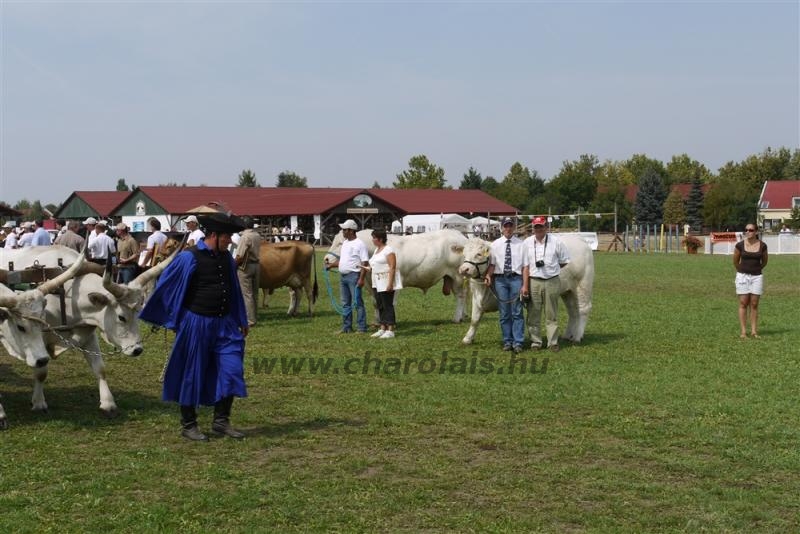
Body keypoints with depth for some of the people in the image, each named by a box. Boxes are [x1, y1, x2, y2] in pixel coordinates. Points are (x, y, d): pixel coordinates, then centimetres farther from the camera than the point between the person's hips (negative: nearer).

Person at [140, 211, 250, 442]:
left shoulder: (226, 258, 8)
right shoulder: (189, 258, -13)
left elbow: (233, 290, 19)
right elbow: (165, 287, -7)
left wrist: (241, 320, 21)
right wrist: (170, 319, -4)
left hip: (223, 324, 6)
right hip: (196, 324, -6)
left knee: (231, 369, 1)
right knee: (192, 374, 4)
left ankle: (221, 421, 14)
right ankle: (188, 425, 17)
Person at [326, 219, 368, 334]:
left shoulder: (359, 244, -11)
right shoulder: (345, 243, 15)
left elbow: (365, 263, -15)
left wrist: (361, 278, -21)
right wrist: (331, 265, 14)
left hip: (354, 276, -9)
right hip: (343, 276, 9)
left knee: (357, 303, -7)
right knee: (345, 303, 13)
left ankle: (362, 328, -4)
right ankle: (346, 327, 19)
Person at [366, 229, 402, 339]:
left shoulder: (388, 250, -12)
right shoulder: (376, 250, 16)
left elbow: (392, 267, -17)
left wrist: (390, 283, -23)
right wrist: (370, 269, 5)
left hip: (387, 281, -9)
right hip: (377, 282, 9)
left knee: (388, 305, -8)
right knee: (380, 306, 11)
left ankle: (390, 331, -5)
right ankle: (382, 329, 16)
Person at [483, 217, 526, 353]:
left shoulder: (521, 244, 3)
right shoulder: (495, 244, 9)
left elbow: (525, 265, 1)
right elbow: (492, 263, 8)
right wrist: (488, 275, -11)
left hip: (516, 278, -2)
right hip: (500, 279, 2)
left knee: (517, 312, -4)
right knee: (504, 313, 6)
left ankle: (518, 342, -1)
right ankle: (507, 341, 13)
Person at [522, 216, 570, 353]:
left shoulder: (556, 242, 0)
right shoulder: (527, 243, 2)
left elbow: (564, 262, 9)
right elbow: (526, 266, 2)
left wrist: (552, 269, 2)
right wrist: (525, 285, -2)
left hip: (552, 281, -1)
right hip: (534, 281, 1)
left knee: (551, 314, 5)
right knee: (533, 314, 3)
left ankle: (553, 342, 12)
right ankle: (535, 342, 13)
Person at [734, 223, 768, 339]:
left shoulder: (762, 246, -4)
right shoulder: (740, 245, -7)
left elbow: (764, 261, 13)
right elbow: (735, 261, 9)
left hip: (757, 277, 1)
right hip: (742, 276, -1)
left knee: (754, 304, 4)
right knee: (743, 304, 0)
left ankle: (754, 331, 9)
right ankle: (743, 331, 2)